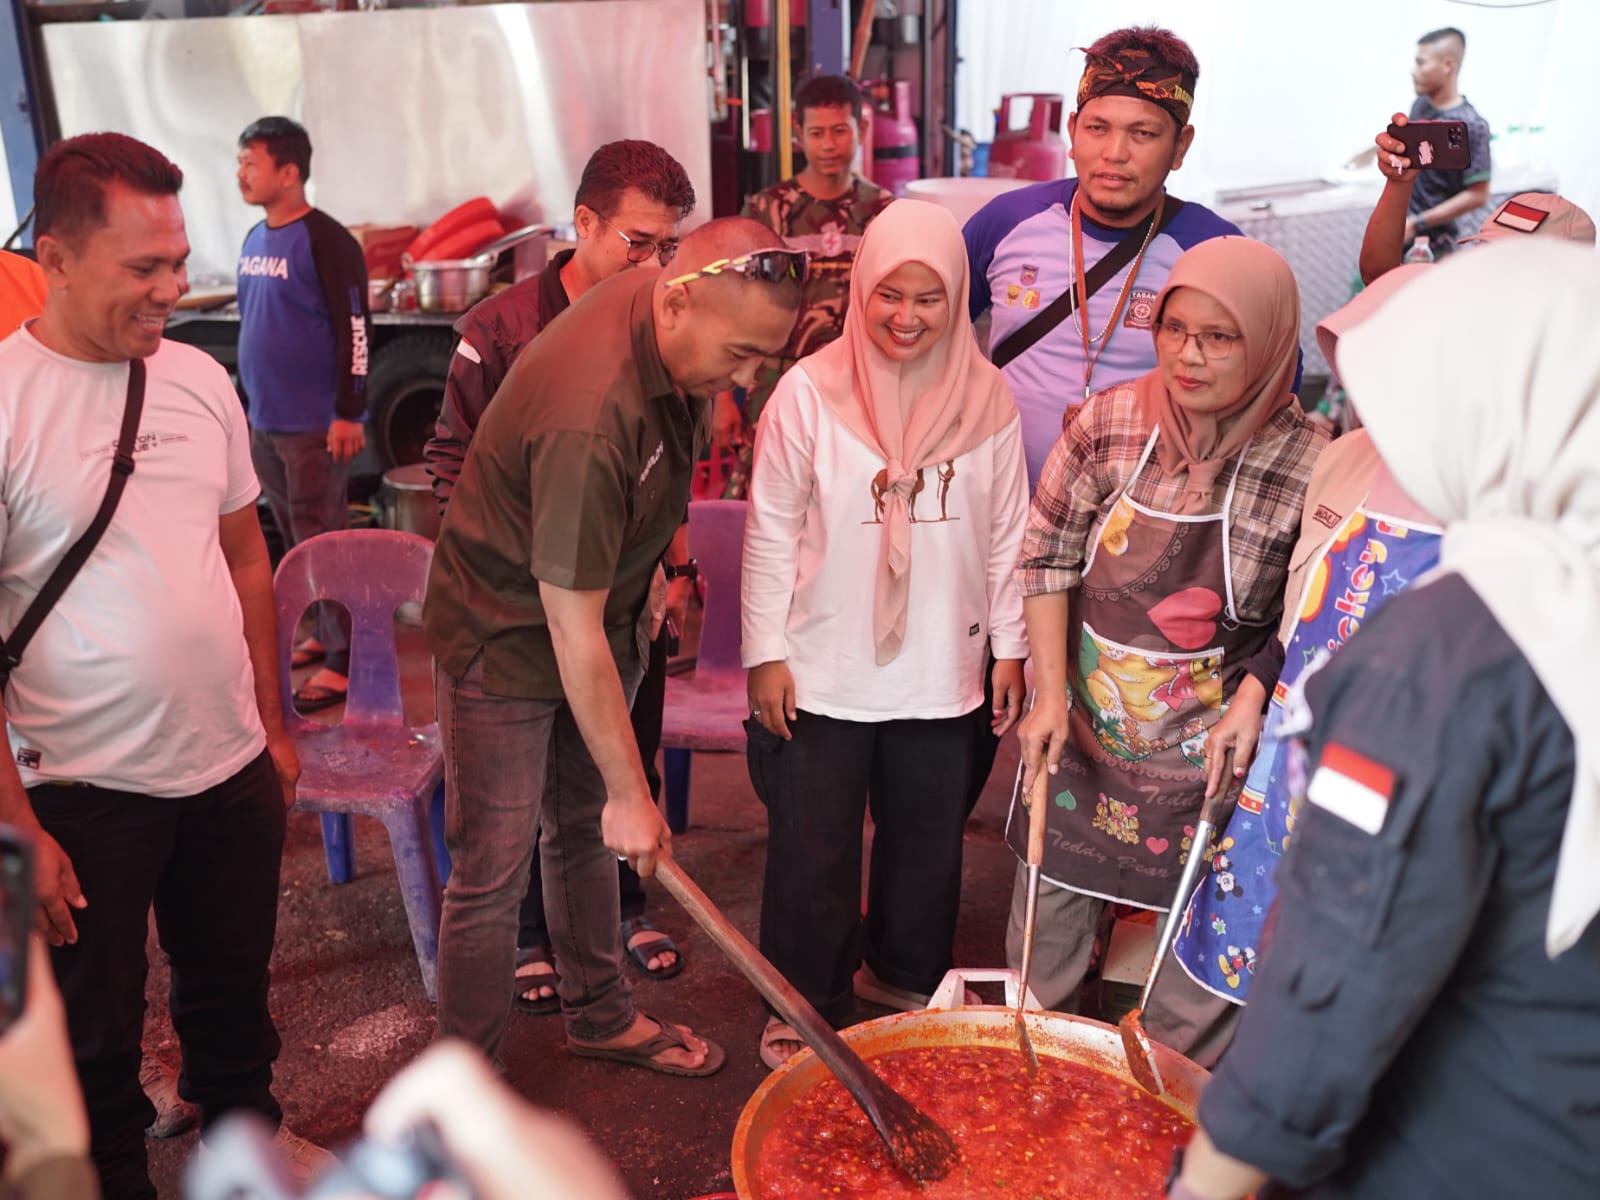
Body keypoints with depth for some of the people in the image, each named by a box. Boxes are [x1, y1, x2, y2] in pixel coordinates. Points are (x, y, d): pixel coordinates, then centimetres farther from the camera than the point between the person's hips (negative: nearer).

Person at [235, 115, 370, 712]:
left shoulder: (325, 240, -12)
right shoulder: (254, 239, 12)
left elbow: (354, 332, -16)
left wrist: (348, 414, -19)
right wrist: (248, 400, 20)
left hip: (314, 425, -8)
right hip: (265, 422, 8)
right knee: (294, 539, 14)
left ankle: (345, 659, 5)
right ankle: (325, 634, 27)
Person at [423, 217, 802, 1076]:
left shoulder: (665, 306, -11)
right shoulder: (590, 419, -37)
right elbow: (573, 632, -31)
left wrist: (645, 569, 14)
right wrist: (631, 792, -24)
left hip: (606, 612, 8)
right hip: (505, 637, -8)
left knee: (585, 832, 20)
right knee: (492, 874, 1)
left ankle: (600, 1016, 38)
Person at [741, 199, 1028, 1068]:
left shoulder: (986, 399, -1)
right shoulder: (810, 392, -9)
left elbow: (1006, 534, 6)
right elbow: (771, 531, -5)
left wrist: (1009, 647, 7)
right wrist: (765, 652, -6)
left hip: (940, 673, 3)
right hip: (825, 674, -3)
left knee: (927, 839, 18)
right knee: (813, 853, 8)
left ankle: (904, 973, 42)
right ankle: (805, 1011, 28)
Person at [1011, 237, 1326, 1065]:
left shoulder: (1308, 464, -16)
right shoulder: (1107, 423, -10)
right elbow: (1046, 556, -2)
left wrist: (1252, 702, -17)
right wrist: (1050, 693, -8)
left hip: (1206, 743, -2)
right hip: (1082, 723, 3)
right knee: (1050, 896, 16)